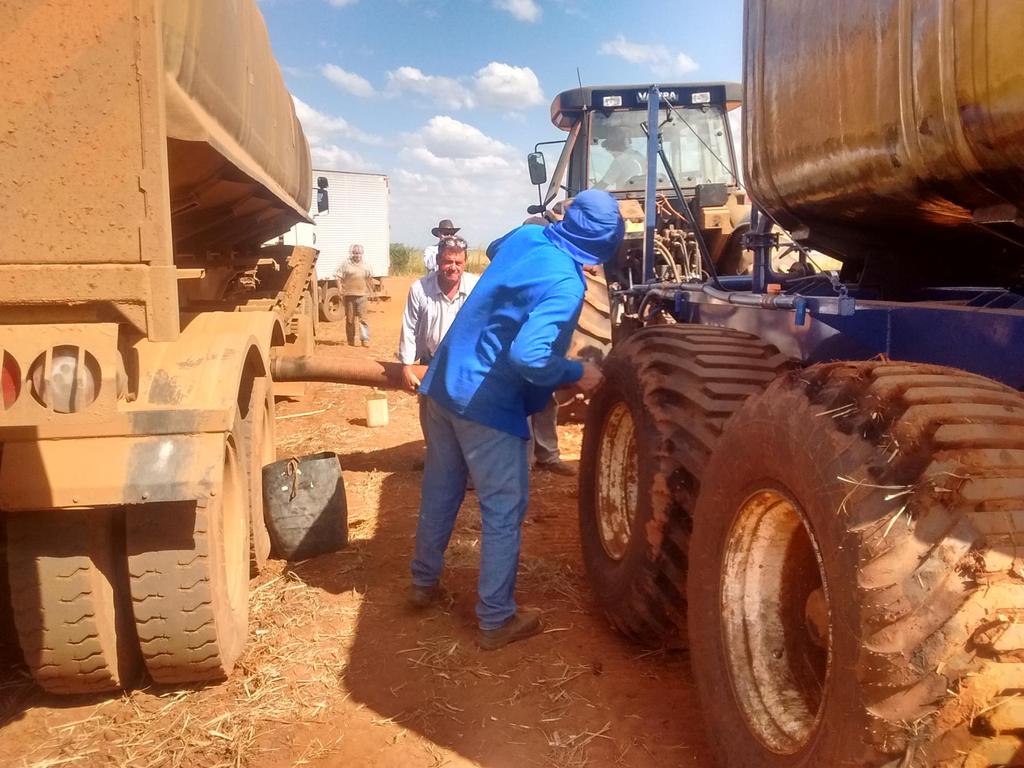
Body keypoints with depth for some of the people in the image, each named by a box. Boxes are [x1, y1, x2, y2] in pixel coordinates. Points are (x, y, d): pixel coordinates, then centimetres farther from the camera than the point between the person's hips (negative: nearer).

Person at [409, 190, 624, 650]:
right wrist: (577, 374, -16)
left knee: (440, 490, 22)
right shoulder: (566, 286, -21)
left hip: (444, 382, 9)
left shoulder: (525, 237, 3)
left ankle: (424, 582, 38)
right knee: (504, 510, 5)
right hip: (486, 403, -8)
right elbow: (528, 356, -31)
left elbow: (494, 250, 29)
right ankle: (497, 620, 15)